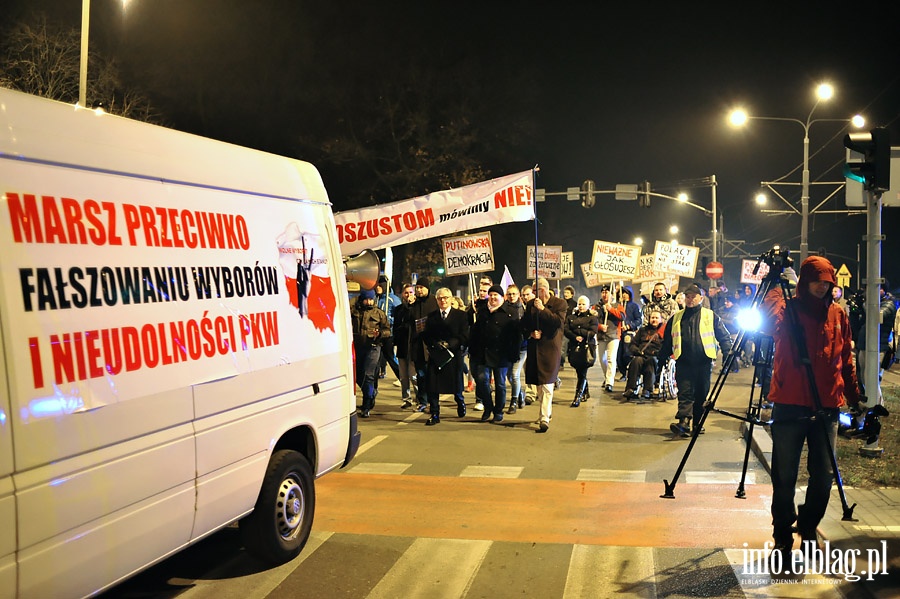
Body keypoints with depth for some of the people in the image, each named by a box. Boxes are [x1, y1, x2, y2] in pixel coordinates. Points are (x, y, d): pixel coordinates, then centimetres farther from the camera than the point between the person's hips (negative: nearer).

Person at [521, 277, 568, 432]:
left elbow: (559, 322, -15)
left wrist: (542, 309, -16)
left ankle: (545, 418, -15)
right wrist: (530, 333, -5)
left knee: (546, 385, -13)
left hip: (550, 348, -5)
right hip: (534, 348, 5)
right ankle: (546, 411, 28)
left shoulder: (560, 303, 0)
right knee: (539, 385, 12)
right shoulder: (530, 304, 13)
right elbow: (524, 325, 15)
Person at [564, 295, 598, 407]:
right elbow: (566, 331, 1)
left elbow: (592, 333, -8)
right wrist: (575, 337, -16)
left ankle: (578, 397, -9)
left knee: (582, 374, -8)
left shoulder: (592, 317, 5)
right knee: (579, 373, 7)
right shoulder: (571, 317, 14)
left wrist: (577, 331, -7)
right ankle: (585, 393, 24)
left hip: (587, 348, -3)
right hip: (574, 348, 3)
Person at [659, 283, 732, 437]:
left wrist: (728, 354, -7)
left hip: (704, 362, 0)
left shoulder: (711, 316, 6)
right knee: (685, 394, -8)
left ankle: (698, 423, 18)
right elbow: (667, 342, 17)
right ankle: (683, 424, -19)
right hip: (683, 363, 0)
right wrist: (661, 359, 11)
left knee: (702, 394, 6)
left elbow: (724, 337, 7)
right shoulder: (676, 318, 12)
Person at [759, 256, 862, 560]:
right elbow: (768, 322, -25)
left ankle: (809, 529, 27)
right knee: (784, 475, 1)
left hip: (826, 407, 4)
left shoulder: (837, 314, 10)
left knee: (823, 475, 7)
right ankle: (783, 537, 14)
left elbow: (846, 357, 16)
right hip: (790, 406, -3)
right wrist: (775, 289, -24)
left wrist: (854, 394, 14)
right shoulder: (789, 309, -2)